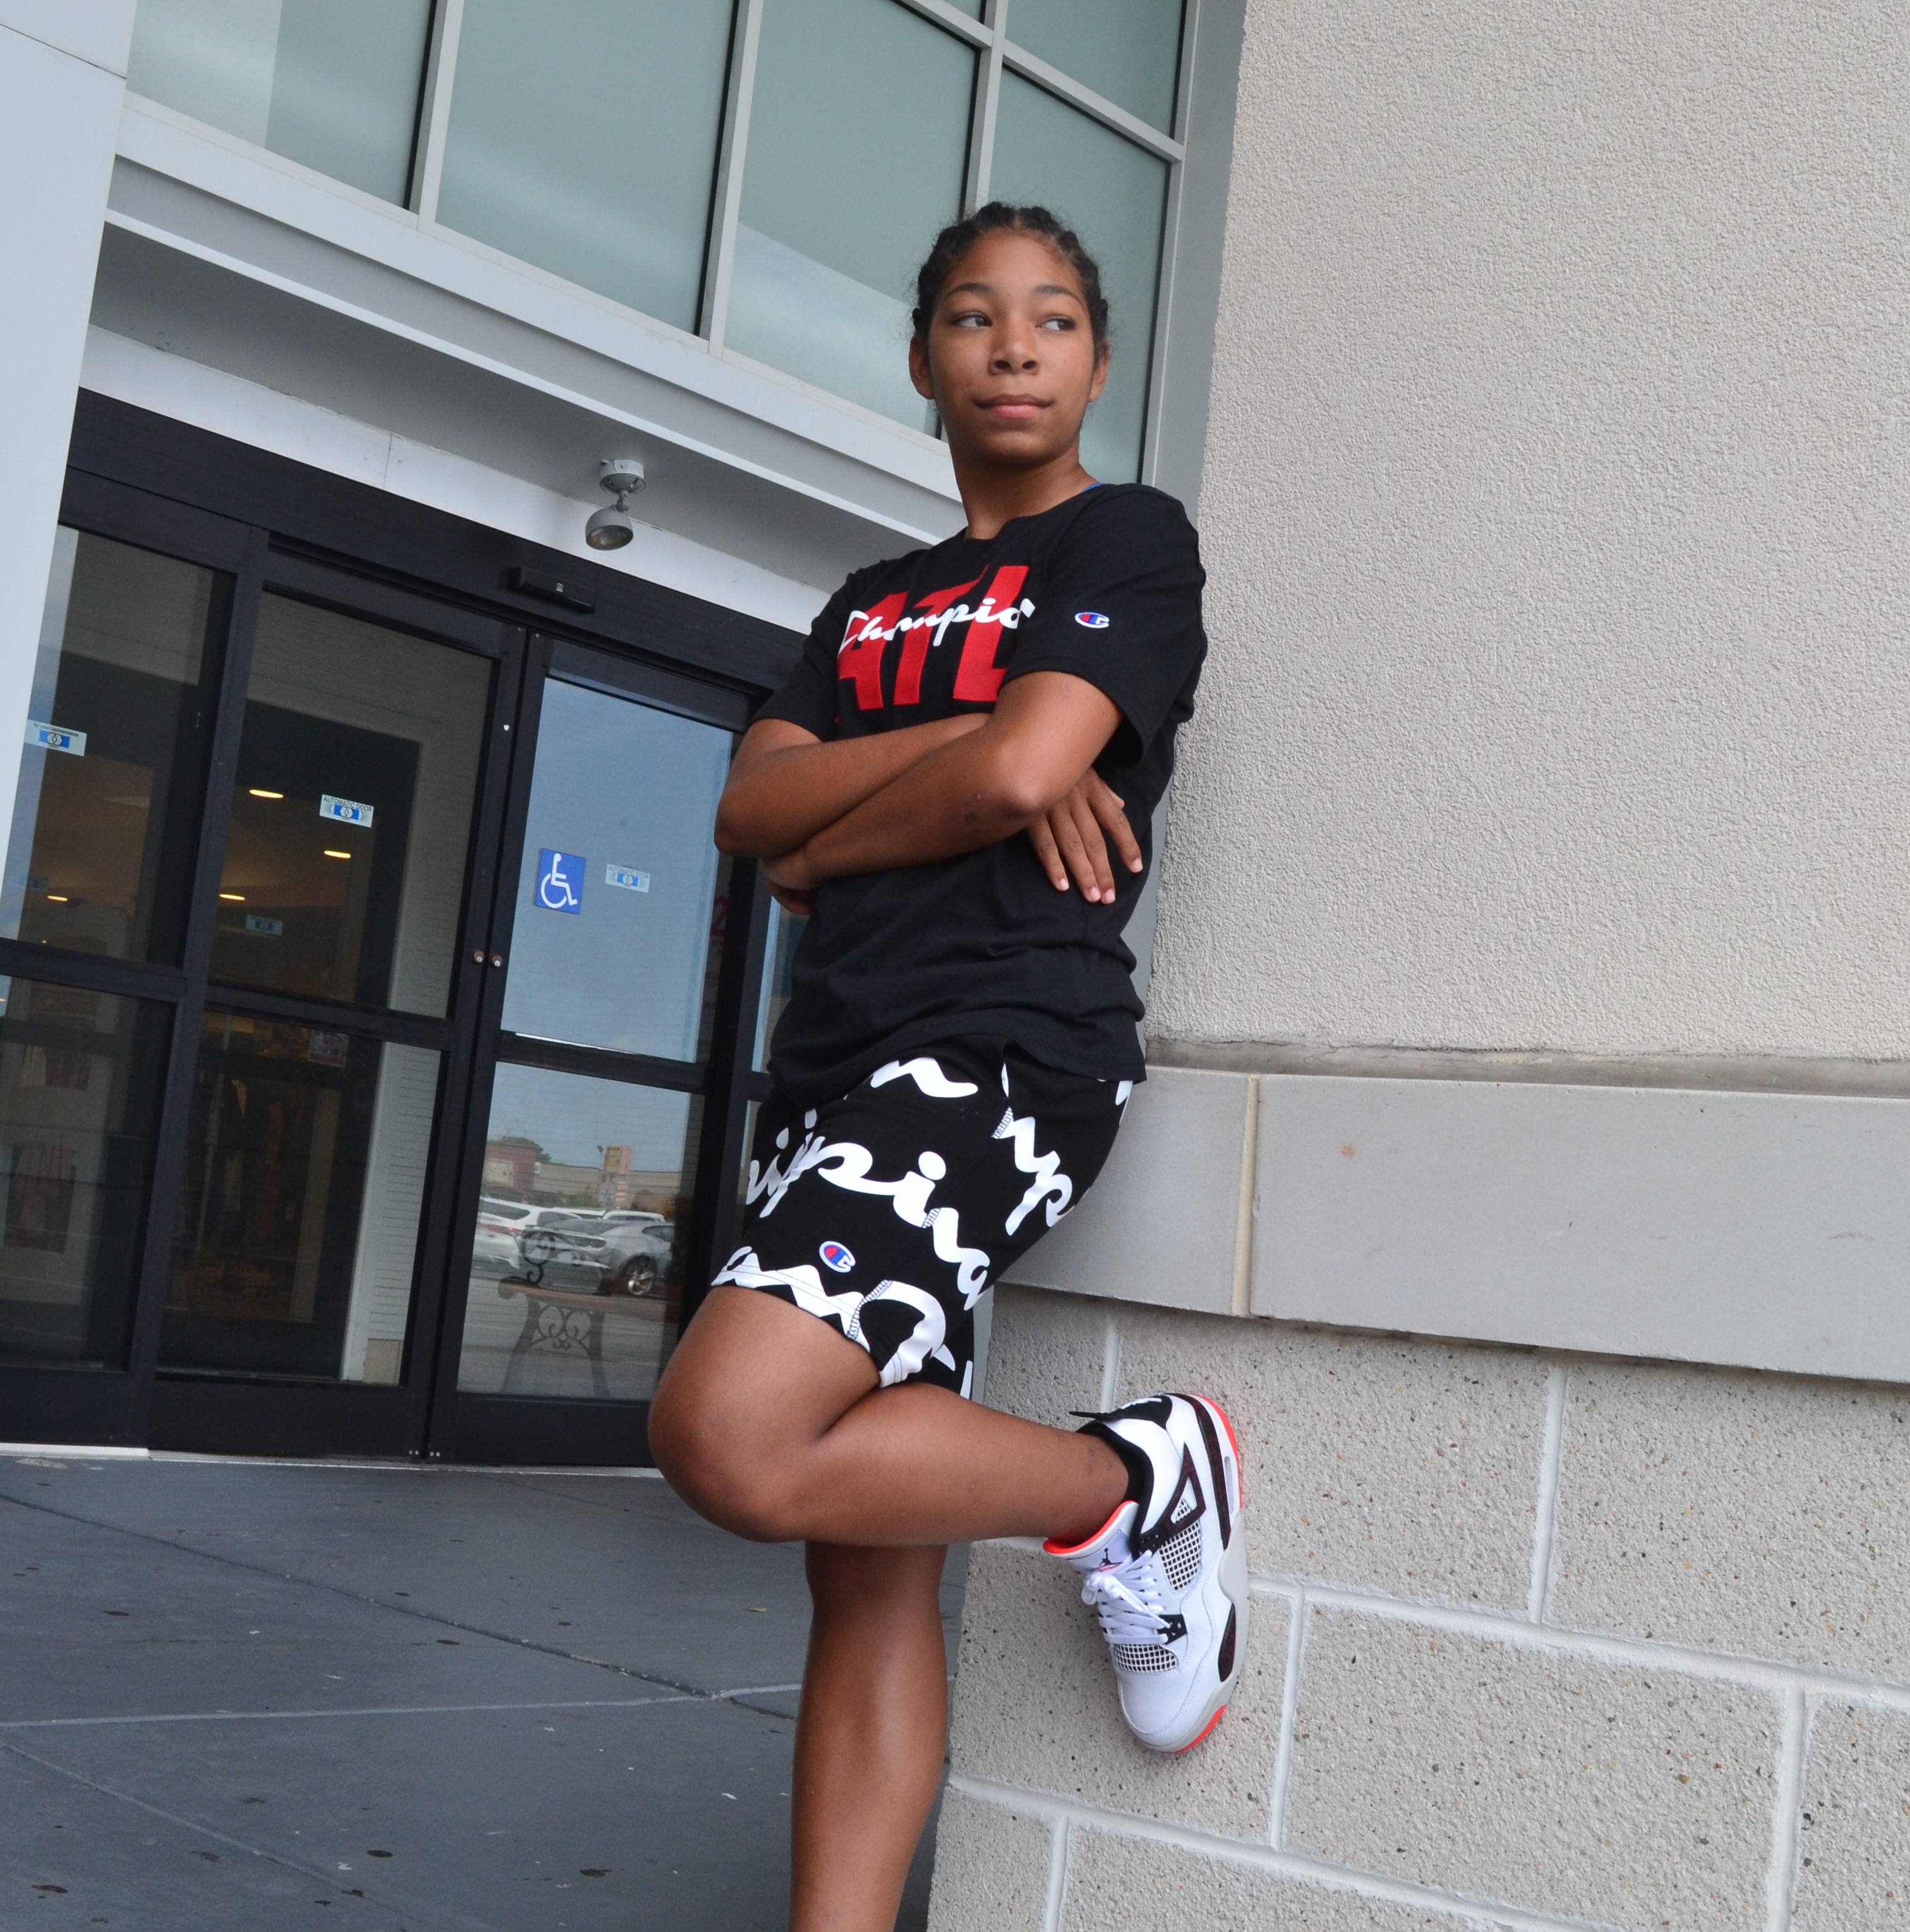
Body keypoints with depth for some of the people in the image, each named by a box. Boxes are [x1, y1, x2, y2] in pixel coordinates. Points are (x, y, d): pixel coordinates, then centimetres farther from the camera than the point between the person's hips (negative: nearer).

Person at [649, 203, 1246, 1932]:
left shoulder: (1129, 539, 5)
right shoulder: (875, 600, 24)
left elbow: (1023, 770, -12)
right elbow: (750, 812, 8)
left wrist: (826, 844, 4)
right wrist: (968, 751, -7)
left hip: (1006, 1044, -7)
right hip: (842, 1065, 7)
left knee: (731, 1432, -25)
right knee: (870, 1574, 4)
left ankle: (1144, 1484, -4)